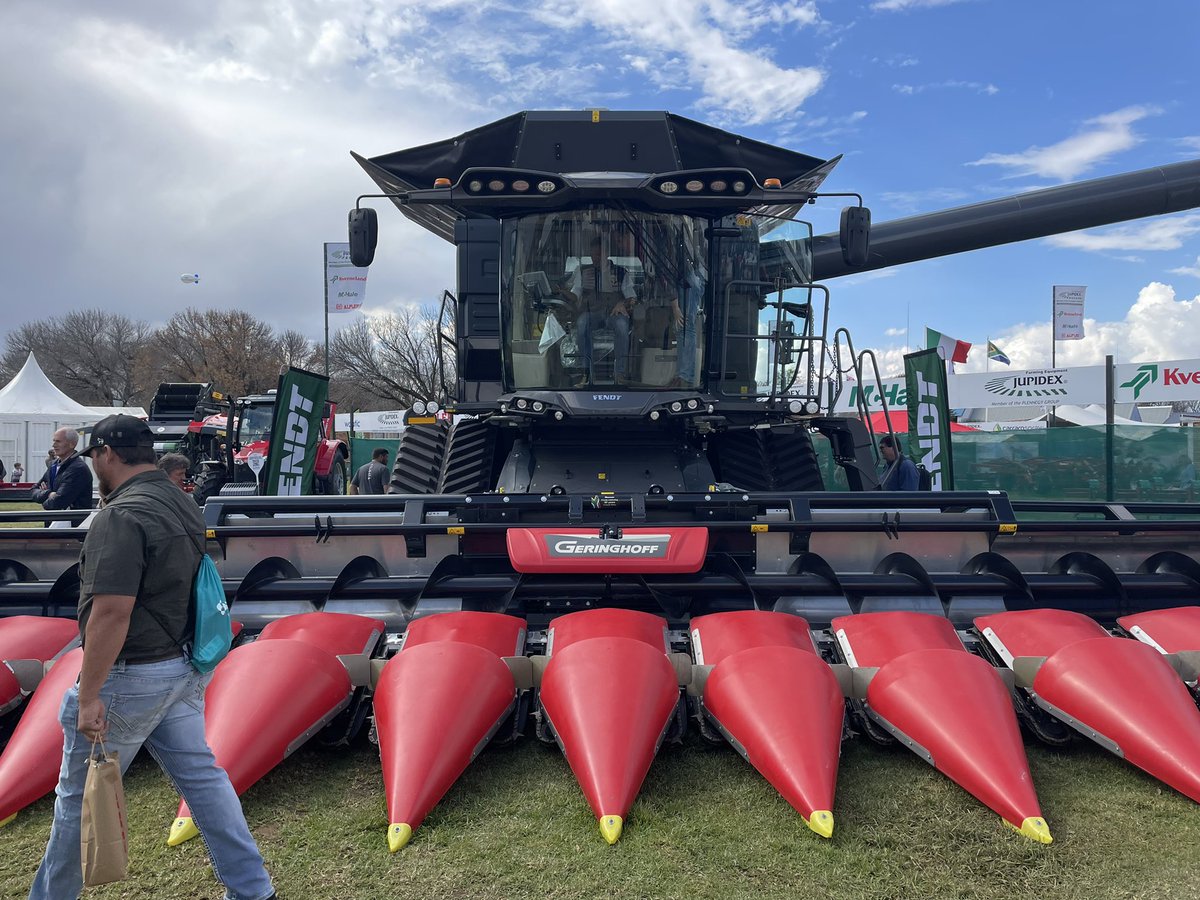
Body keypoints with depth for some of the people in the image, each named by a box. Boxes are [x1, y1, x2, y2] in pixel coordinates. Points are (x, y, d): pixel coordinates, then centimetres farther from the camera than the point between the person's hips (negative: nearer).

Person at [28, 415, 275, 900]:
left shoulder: (121, 516, -19)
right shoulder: (184, 505, 8)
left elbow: (112, 611, -25)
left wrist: (88, 696, -21)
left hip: (131, 675, -8)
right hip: (183, 669, 8)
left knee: (81, 794, 10)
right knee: (202, 775, 13)